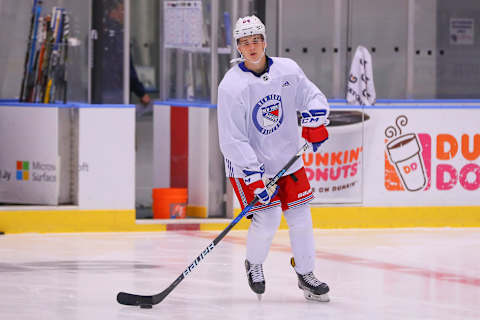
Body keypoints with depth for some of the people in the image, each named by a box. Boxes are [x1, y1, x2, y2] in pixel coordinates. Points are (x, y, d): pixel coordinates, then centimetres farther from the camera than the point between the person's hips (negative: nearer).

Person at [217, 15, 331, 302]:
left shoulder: (288, 70, -5)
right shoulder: (232, 86, -18)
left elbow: (314, 97, 9)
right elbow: (232, 140, -20)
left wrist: (314, 120, -13)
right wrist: (255, 178, -25)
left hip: (288, 160, 4)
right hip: (248, 164, -4)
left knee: (300, 217, 5)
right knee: (267, 220, -13)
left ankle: (306, 274, 21)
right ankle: (254, 266, 15)